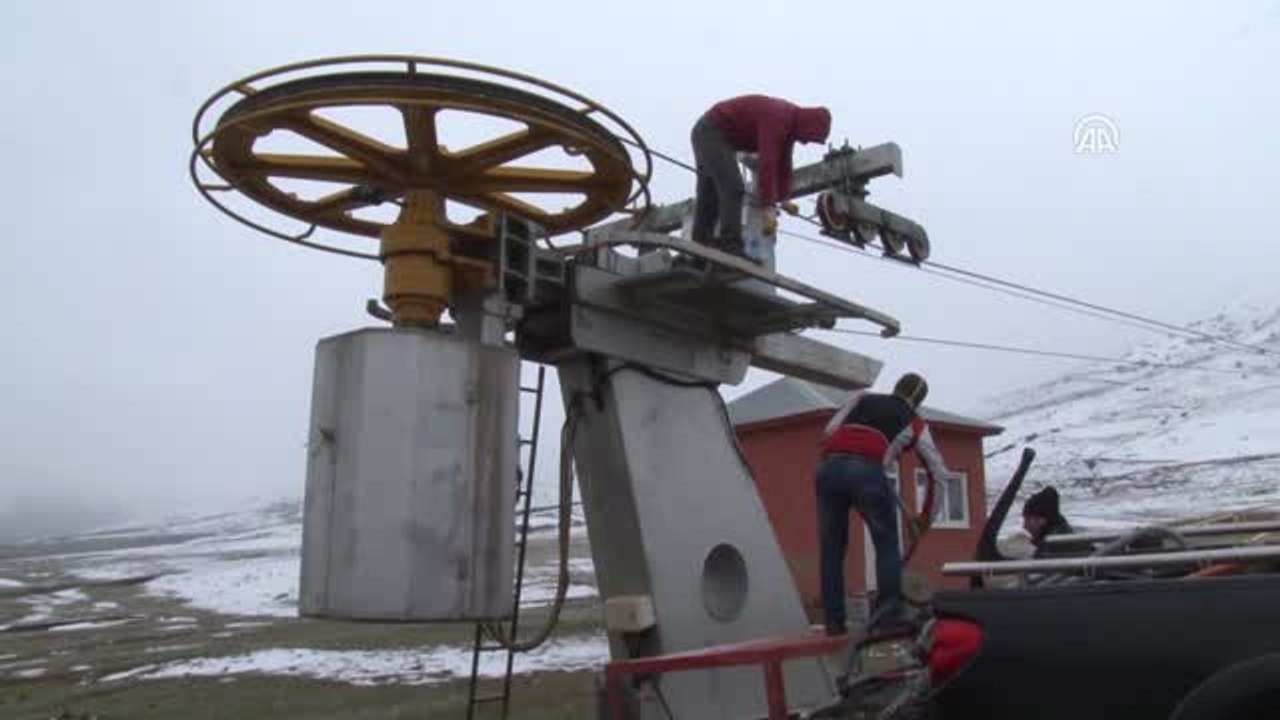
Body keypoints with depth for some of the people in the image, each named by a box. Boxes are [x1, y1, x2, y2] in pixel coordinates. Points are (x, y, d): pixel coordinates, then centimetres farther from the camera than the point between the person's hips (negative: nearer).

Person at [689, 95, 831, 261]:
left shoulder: (789, 122, 3)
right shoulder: (776, 119, -27)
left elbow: (783, 163, 12)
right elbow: (766, 164, -33)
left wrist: (784, 198, 10)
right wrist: (768, 207, -33)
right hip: (712, 132, -11)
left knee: (709, 194, 11)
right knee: (732, 188, -18)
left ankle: (702, 243, 15)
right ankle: (731, 246, -22)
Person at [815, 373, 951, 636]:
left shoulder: (862, 397, 29)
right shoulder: (915, 423, 24)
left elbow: (828, 432, 16)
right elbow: (938, 471, 25)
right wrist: (925, 517, 33)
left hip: (829, 467, 3)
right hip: (867, 471, -3)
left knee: (831, 548, 12)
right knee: (887, 544, 13)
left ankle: (833, 621, 12)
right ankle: (889, 615, 6)